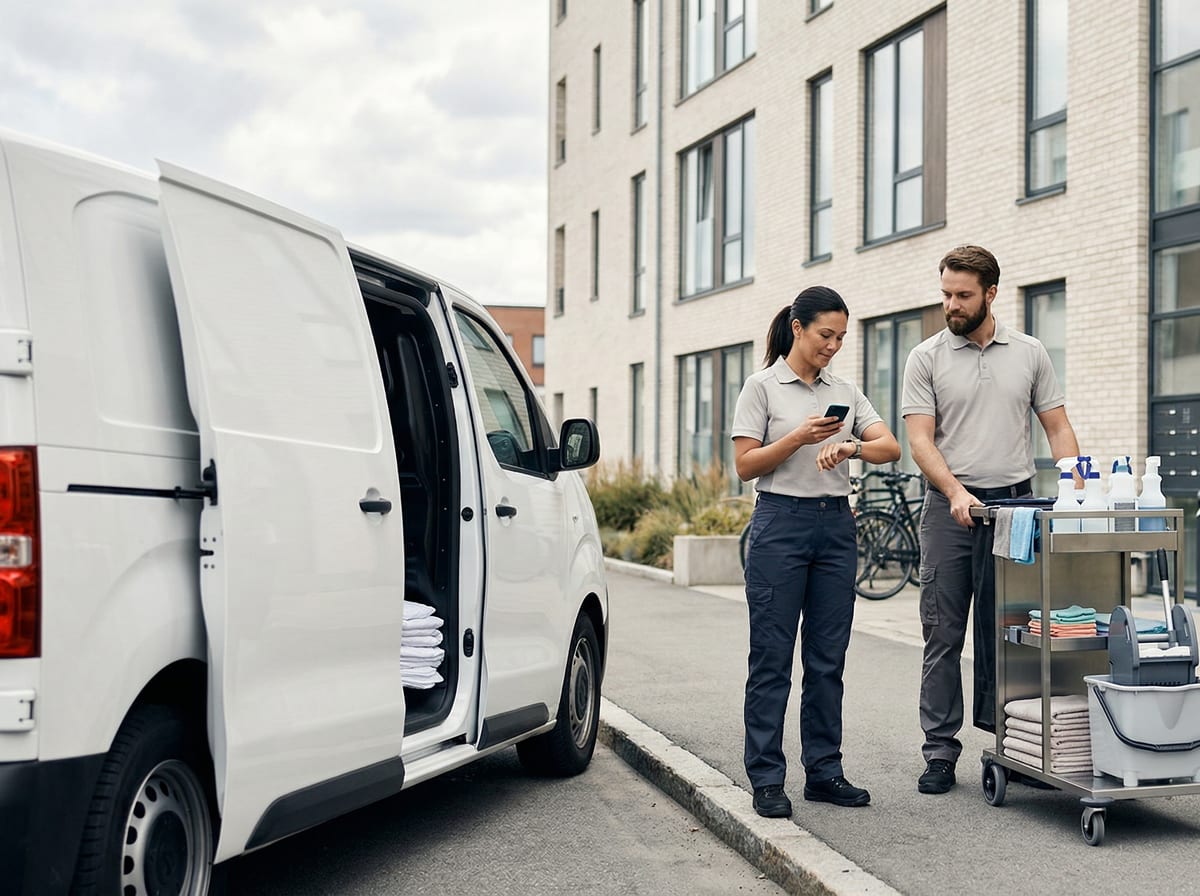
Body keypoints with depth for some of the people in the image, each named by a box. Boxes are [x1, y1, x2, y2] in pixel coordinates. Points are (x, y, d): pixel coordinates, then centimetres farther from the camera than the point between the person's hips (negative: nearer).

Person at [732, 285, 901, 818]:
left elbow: (890, 447, 0)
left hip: (835, 525, 5)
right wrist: (799, 437, -18)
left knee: (828, 659, 8)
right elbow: (745, 465, -6)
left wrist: (850, 447, -20)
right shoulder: (763, 387, -1)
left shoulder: (844, 392, 12)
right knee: (772, 658, -2)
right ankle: (766, 780, 3)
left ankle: (824, 772, 17)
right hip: (780, 523, -5)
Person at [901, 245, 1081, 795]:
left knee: (1005, 632, 7)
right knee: (943, 635, 0)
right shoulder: (927, 358, 2)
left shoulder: (1029, 354, 9)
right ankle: (940, 750, 4)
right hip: (951, 508, -1)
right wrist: (956, 491, -21)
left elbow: (1058, 428, 10)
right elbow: (920, 439, -5)